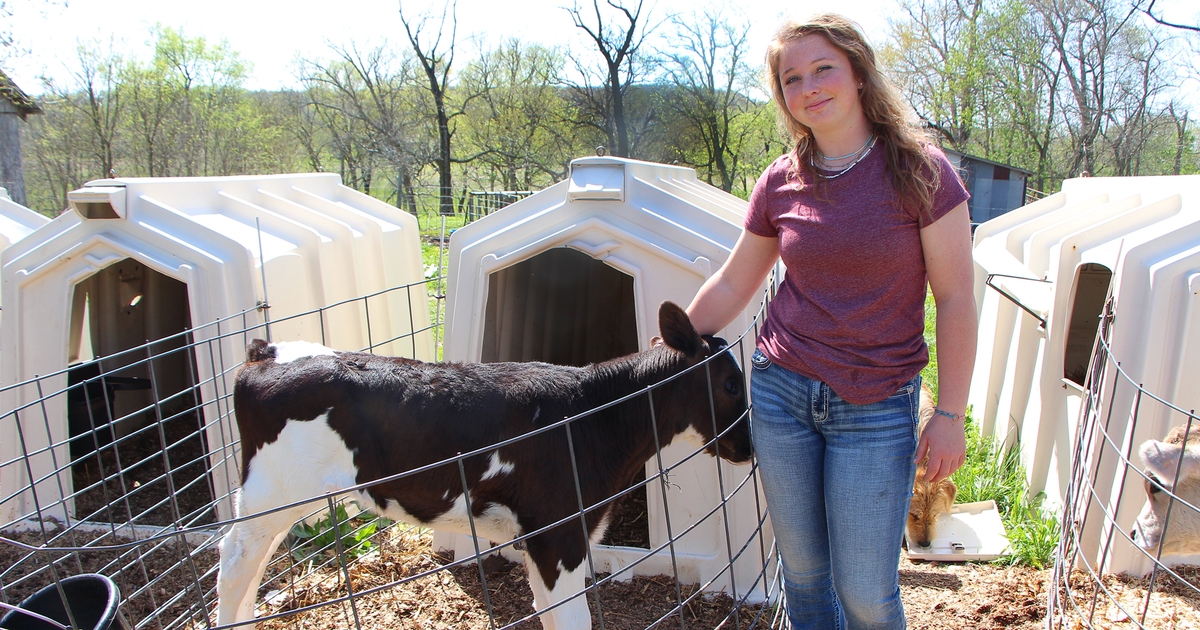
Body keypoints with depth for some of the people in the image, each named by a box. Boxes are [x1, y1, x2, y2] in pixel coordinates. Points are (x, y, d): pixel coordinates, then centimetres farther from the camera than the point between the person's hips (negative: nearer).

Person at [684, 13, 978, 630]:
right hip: (780, 390, 3)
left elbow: (956, 299, -6)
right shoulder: (779, 183, 1)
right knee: (803, 570, 15)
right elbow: (731, 286, 11)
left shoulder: (920, 171, -8)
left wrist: (950, 412, -7)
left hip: (876, 407, -3)